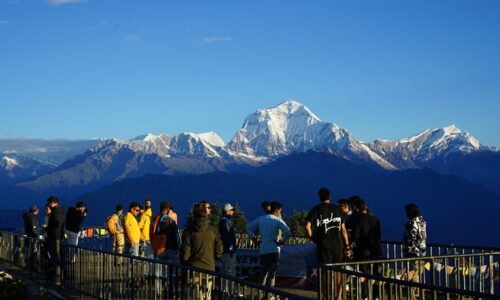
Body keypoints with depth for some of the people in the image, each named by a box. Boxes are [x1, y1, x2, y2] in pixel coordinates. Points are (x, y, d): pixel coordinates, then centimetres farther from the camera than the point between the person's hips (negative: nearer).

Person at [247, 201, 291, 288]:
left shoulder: (260, 219, 10)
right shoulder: (277, 220, -5)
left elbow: (249, 228, 14)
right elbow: (287, 232, -18)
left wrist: (253, 238, 12)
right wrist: (282, 241, -5)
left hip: (262, 251, 4)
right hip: (274, 251, -4)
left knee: (263, 274, 15)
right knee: (271, 275, 0)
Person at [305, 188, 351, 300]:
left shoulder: (316, 209, -1)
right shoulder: (337, 209, 6)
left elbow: (307, 226, -13)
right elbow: (343, 229, 6)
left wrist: (312, 238, 1)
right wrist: (347, 246, 10)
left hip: (323, 245, -2)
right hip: (338, 244, 2)